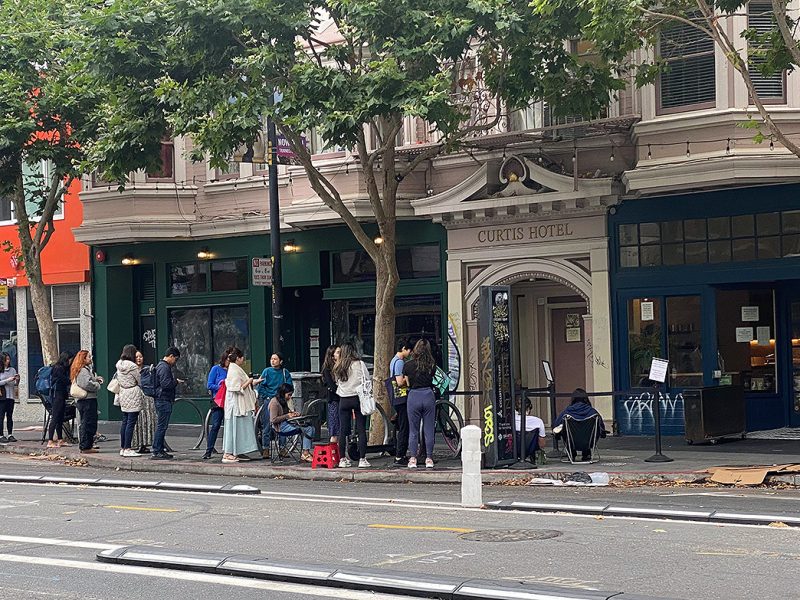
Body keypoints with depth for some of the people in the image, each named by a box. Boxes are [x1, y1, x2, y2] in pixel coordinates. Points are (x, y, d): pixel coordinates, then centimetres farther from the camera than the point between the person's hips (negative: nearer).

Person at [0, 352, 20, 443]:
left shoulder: (12, 370, 10)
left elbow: (15, 385, 12)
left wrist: (17, 380, -8)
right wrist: (8, 380, -16)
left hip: (11, 396, 4)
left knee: (10, 416, 6)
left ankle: (10, 435, 9)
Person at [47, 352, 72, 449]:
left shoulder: (63, 368, 16)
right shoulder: (58, 368, -13)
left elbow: (67, 381, 16)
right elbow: (66, 381, -15)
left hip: (61, 396, 10)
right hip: (57, 396, -10)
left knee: (60, 419, 12)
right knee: (55, 418, -10)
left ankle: (60, 440, 18)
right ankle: (50, 441, -11)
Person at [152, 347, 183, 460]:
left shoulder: (161, 365, 19)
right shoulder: (164, 367, -15)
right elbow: (166, 384, -24)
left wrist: (175, 381, 14)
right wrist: (176, 382, -9)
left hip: (162, 400, 11)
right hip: (163, 400, -11)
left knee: (161, 426, 14)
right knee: (161, 426, -9)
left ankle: (160, 450, 20)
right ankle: (157, 452, -8)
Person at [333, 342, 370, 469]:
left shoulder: (338, 366, 5)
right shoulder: (359, 364, -6)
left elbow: (337, 382, 13)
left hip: (343, 400, 3)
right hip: (358, 398, -3)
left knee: (343, 430, 7)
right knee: (361, 430, 0)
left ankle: (342, 459, 9)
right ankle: (362, 459, -3)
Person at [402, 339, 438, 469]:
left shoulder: (408, 365, -2)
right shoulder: (432, 365, 1)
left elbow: (408, 383, 5)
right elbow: (431, 379, 6)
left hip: (413, 396, -1)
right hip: (428, 395, 1)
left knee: (413, 430, 6)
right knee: (429, 430, 7)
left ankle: (413, 459, 3)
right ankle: (429, 459, 7)